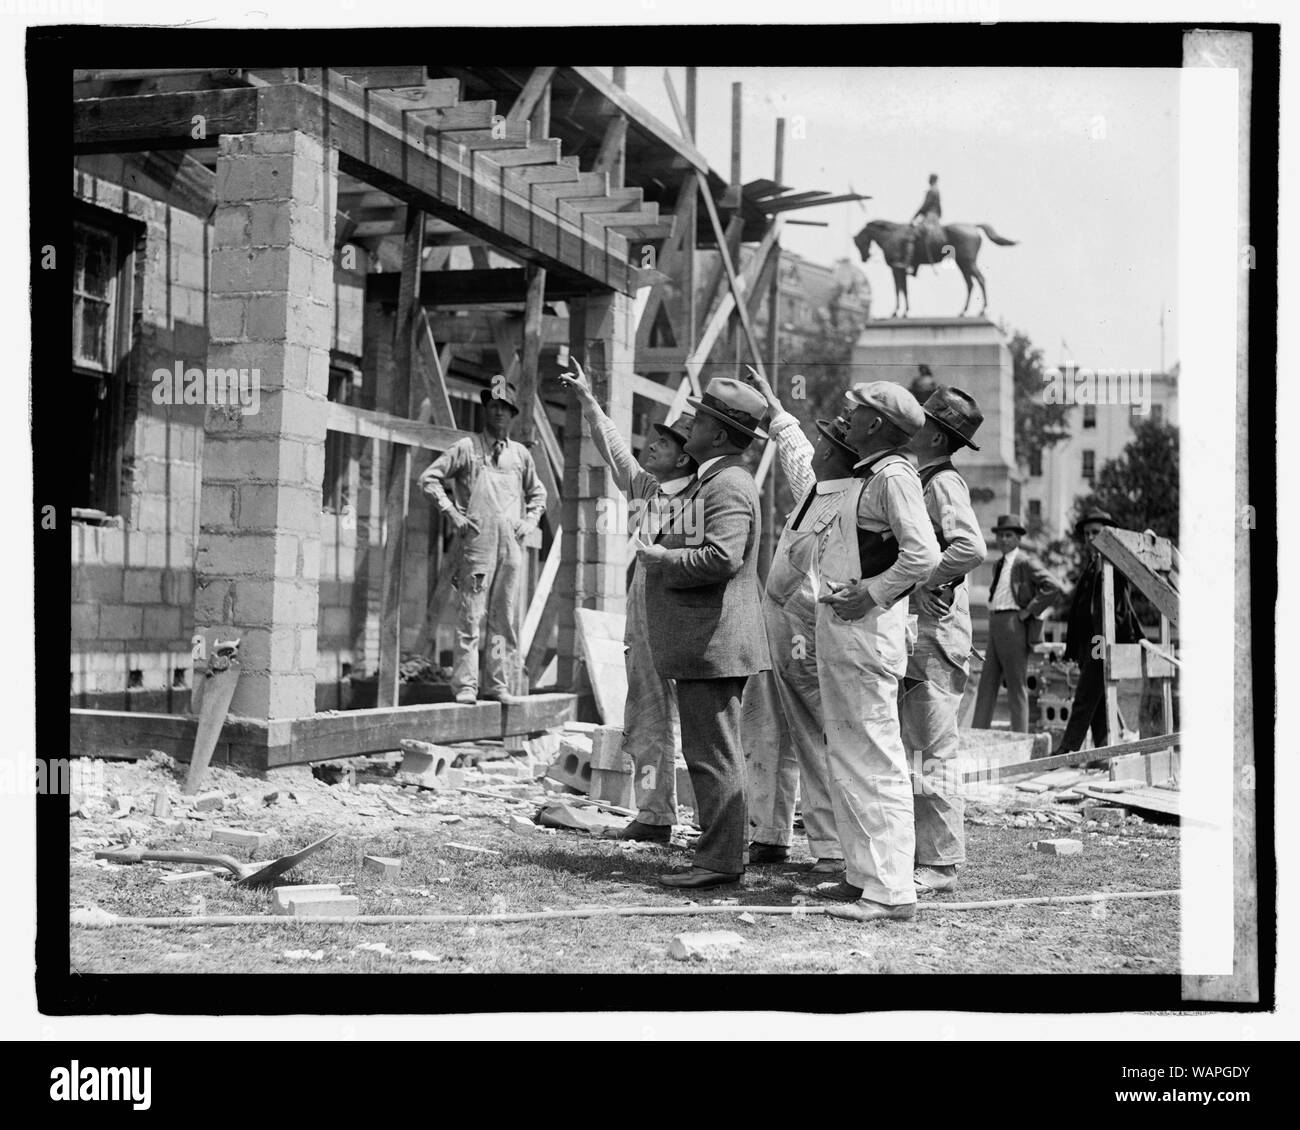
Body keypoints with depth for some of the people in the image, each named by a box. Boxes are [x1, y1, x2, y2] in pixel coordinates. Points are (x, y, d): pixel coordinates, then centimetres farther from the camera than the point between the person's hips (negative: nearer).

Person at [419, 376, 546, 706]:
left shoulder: (520, 454, 14)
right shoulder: (467, 448, 2)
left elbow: (537, 493, 28)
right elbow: (429, 478, 3)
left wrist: (530, 521, 12)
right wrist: (452, 514, -5)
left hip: (512, 546, 4)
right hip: (477, 544, -4)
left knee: (506, 618, 5)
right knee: (471, 617, -6)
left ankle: (499, 684, 11)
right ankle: (465, 685, -4)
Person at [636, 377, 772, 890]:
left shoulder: (728, 485, -15)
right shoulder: (710, 479, 20)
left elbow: (722, 556, -27)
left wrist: (663, 558, -15)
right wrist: (663, 550, 11)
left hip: (712, 641, -11)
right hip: (700, 641, 11)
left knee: (713, 753, -8)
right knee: (713, 753, 13)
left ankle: (720, 861, -5)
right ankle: (719, 853, 19)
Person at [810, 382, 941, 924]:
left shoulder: (894, 476, -13)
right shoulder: (866, 476, 17)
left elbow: (923, 554, -23)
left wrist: (870, 594, -17)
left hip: (867, 630, -11)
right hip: (838, 632, 11)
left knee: (875, 759, -9)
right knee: (844, 757, 15)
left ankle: (892, 889, -6)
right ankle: (864, 873, 23)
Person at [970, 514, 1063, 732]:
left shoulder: (1026, 562, -7)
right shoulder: (998, 565, 18)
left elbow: (1053, 588, -17)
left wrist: (1029, 611, -15)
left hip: (1014, 625, -8)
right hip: (995, 625, 8)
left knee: (1016, 685, -3)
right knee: (987, 682, 5)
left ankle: (1019, 737, 1)